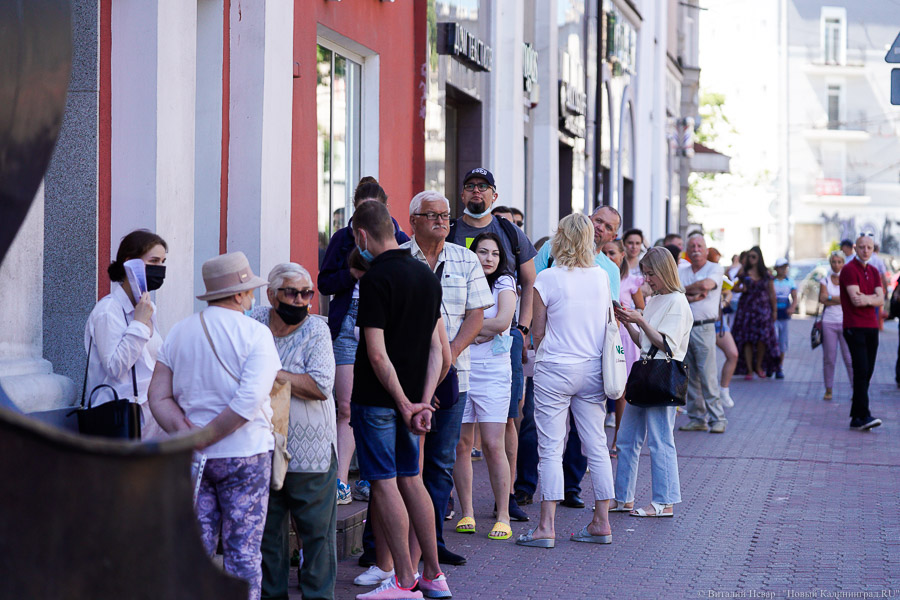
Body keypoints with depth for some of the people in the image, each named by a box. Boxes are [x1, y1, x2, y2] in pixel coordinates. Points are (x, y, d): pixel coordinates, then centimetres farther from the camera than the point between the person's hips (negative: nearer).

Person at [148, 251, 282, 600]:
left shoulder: (179, 333, 7)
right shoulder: (255, 334, -9)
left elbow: (159, 396, 2)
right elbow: (248, 401, -21)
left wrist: (185, 433, -7)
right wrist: (205, 437, -15)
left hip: (193, 461, 4)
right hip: (245, 454, -4)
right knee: (243, 550, 3)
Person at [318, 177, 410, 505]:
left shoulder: (399, 240, 6)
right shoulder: (343, 238, 9)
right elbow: (324, 282, 7)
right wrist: (353, 274, -9)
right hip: (349, 323, 0)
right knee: (347, 407, -6)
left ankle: (369, 479, 15)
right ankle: (341, 482, -7)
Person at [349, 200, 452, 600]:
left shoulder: (376, 279, -16)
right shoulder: (426, 275, 9)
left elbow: (377, 354, -21)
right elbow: (439, 349, 8)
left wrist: (405, 403, -14)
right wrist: (423, 401, 4)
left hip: (378, 397, -8)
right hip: (411, 395, 8)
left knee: (385, 484, -2)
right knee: (410, 480, 15)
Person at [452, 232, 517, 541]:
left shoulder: (504, 283, 4)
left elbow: (503, 321, -11)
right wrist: (481, 331, -9)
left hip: (492, 372, -2)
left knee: (494, 446, -7)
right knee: (460, 445, 2)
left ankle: (503, 516, -1)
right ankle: (466, 513, 12)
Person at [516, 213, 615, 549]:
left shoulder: (547, 279, -10)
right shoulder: (601, 277, 2)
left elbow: (538, 332, -4)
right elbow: (608, 324, 12)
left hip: (555, 370, -4)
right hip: (593, 369, 4)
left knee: (550, 449, -2)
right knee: (597, 447, 9)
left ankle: (546, 527, -3)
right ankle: (601, 523, 14)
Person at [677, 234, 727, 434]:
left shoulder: (715, 269, 3)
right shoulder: (681, 271, 14)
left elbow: (706, 284, -16)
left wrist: (685, 290, -2)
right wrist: (694, 296, -11)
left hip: (704, 328, -4)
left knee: (708, 376, -8)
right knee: (689, 376, 5)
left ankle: (717, 418, -4)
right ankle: (697, 418, 12)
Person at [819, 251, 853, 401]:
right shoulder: (825, 280, 10)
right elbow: (822, 299, -4)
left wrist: (830, 298, -8)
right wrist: (839, 300, -9)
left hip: (846, 322, -1)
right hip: (829, 322, 1)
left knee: (849, 358, -6)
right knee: (829, 358, 1)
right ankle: (828, 390, 9)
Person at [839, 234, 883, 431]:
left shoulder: (873, 271, 16)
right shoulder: (849, 269, -7)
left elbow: (880, 300, 6)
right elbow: (855, 300, -16)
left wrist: (865, 299, -11)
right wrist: (873, 297, -1)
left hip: (871, 327, 7)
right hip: (854, 328, -7)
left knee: (867, 373, 6)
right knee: (861, 371, -13)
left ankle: (856, 418, 10)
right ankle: (864, 416, -16)